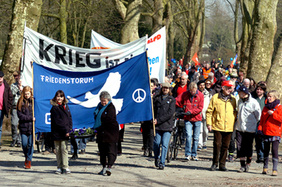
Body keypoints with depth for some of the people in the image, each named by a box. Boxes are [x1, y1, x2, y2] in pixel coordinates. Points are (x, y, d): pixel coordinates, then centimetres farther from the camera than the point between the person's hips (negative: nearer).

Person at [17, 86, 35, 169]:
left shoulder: (34, 101, 1)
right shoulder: (20, 102, 3)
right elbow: (20, 115, -2)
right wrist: (31, 118, -10)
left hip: (32, 126, -1)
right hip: (23, 126, 1)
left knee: (30, 144, -1)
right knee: (24, 144, 3)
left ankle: (29, 161, 7)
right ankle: (26, 156, 29)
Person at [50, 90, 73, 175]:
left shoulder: (66, 106, 12)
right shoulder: (54, 108, -3)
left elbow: (69, 118, 13)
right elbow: (57, 121, -9)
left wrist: (69, 128, -3)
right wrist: (65, 130, -13)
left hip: (65, 132, 3)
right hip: (57, 132, -2)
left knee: (64, 149, -4)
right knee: (58, 150, 3)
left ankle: (65, 167, -4)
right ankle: (59, 167, 8)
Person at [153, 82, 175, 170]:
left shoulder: (172, 99, 5)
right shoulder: (157, 98, 11)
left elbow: (170, 113, -5)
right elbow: (153, 110, 7)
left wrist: (158, 120, -10)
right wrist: (154, 120, -11)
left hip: (167, 126, -1)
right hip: (157, 126, 1)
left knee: (164, 145, -6)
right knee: (156, 143, -2)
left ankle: (162, 163, -2)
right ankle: (157, 158, 23)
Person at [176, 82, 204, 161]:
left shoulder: (200, 95, -2)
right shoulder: (185, 94, 1)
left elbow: (200, 108, -6)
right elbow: (177, 101, 4)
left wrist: (191, 111, -18)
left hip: (197, 119, 0)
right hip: (188, 119, 0)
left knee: (196, 138, 6)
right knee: (188, 136, -12)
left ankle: (194, 155, 16)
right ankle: (188, 154, -7)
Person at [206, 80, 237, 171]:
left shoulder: (233, 99, 10)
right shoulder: (215, 97, 1)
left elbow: (235, 112, 18)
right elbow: (209, 111, 2)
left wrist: (235, 124, 11)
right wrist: (209, 123, -5)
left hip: (229, 127, 3)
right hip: (217, 126, -3)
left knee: (225, 146, 5)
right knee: (217, 145, -2)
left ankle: (222, 164, 13)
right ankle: (215, 163, 11)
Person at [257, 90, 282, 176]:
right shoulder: (265, 108, 13)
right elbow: (262, 120, 17)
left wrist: (272, 114, -17)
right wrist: (260, 129, 5)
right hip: (266, 132, 5)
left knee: (274, 150, -9)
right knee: (266, 150, 12)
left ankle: (275, 169, -7)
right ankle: (265, 167, 25)